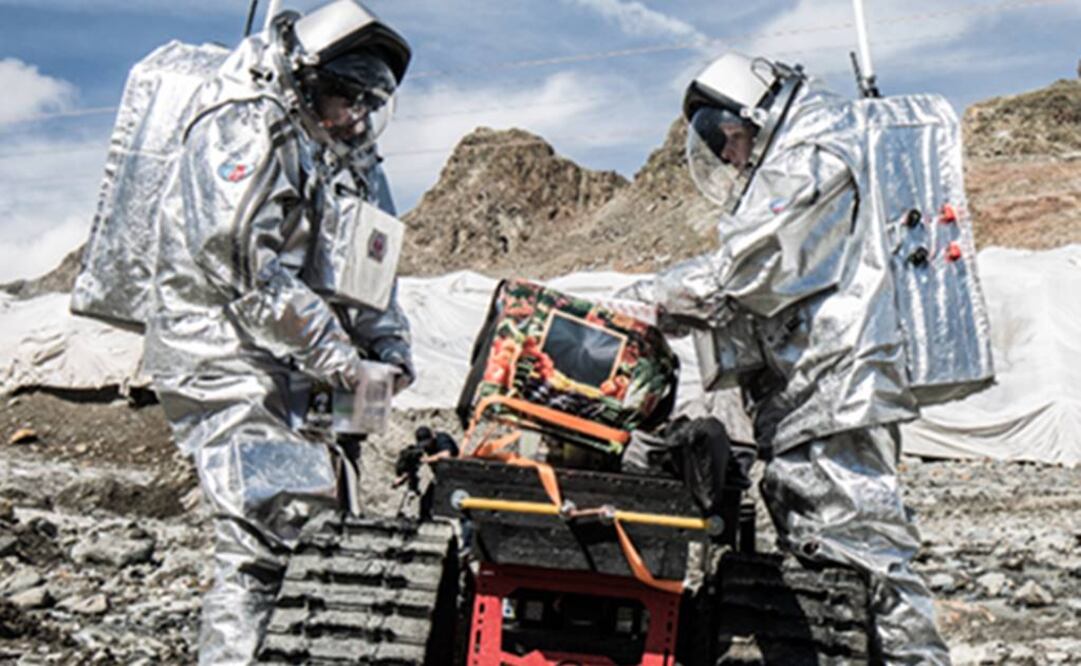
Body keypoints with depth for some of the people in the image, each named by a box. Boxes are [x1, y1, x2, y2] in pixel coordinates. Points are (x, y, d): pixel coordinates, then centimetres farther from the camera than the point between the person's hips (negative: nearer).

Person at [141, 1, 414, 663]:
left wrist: (388, 342, 1)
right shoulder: (239, 135, -11)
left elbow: (369, 265, 19)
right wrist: (335, 354, -21)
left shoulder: (353, 162, 16)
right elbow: (243, 266, -21)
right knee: (268, 523, -17)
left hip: (304, 370, 9)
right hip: (223, 355, -9)